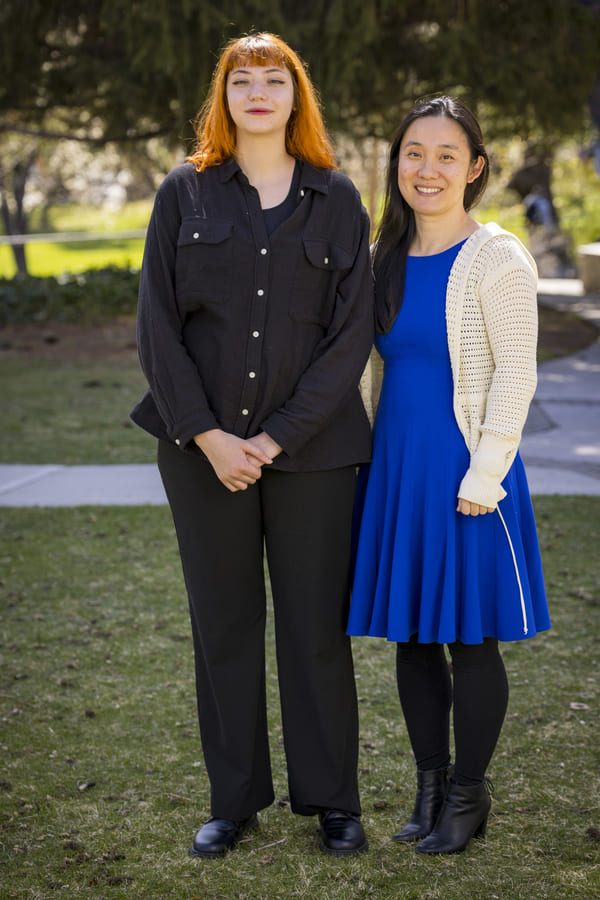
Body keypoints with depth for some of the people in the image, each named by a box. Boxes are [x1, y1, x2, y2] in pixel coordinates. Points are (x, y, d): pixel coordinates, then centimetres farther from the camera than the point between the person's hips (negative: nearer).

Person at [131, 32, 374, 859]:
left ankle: (331, 800, 17)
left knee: (317, 622, 4)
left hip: (312, 448, -1)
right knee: (223, 622, 8)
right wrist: (209, 436, -9)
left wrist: (278, 437, -11)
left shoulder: (335, 200, 3)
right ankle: (235, 799, 20)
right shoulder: (185, 194, 5)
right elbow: (157, 324, 0)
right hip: (206, 446, 1)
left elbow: (352, 332, -3)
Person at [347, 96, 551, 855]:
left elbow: (515, 376, -12)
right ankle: (430, 784, 26)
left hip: (465, 473, -6)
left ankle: (469, 794, 19)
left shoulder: (497, 259, -10)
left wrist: (482, 478, -16)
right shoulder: (389, 257, 9)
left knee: (469, 637, 4)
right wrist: (373, 463, 12)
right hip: (395, 468, 6)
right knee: (410, 635, 12)